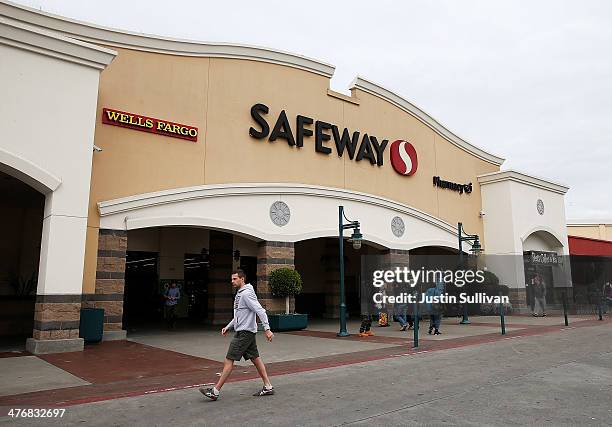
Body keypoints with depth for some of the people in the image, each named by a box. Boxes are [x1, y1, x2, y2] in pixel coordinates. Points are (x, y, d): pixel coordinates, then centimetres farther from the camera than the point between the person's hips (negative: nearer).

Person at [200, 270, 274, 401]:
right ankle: (268, 387, 16)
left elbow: (260, 311, -22)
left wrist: (267, 329, -26)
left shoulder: (246, 294, -16)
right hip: (244, 331, 10)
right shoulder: (240, 294, 16)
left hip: (245, 332, -10)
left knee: (229, 360, -6)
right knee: (255, 358, 11)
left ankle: (215, 391, 0)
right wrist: (228, 327, 18)